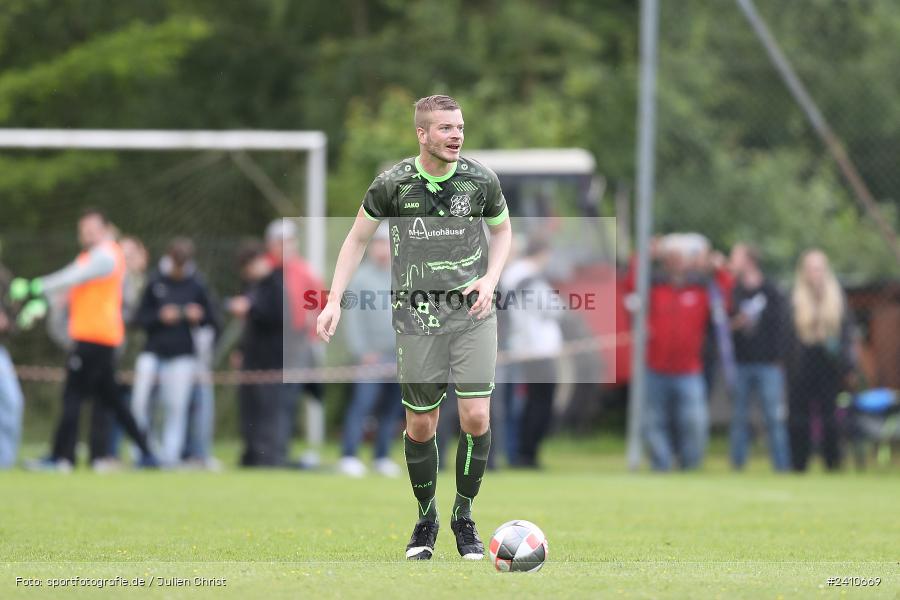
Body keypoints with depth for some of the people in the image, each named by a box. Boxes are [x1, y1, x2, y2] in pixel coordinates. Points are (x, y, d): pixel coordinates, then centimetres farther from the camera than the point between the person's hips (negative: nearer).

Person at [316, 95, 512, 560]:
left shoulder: (481, 180, -4)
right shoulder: (393, 184, -6)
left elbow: (502, 229, 15)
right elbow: (357, 238, 6)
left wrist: (490, 280, -2)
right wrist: (334, 301, -1)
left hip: (472, 312, 0)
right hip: (417, 316, 0)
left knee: (475, 416, -10)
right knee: (420, 425, 3)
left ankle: (464, 515, 9)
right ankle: (425, 518, 24)